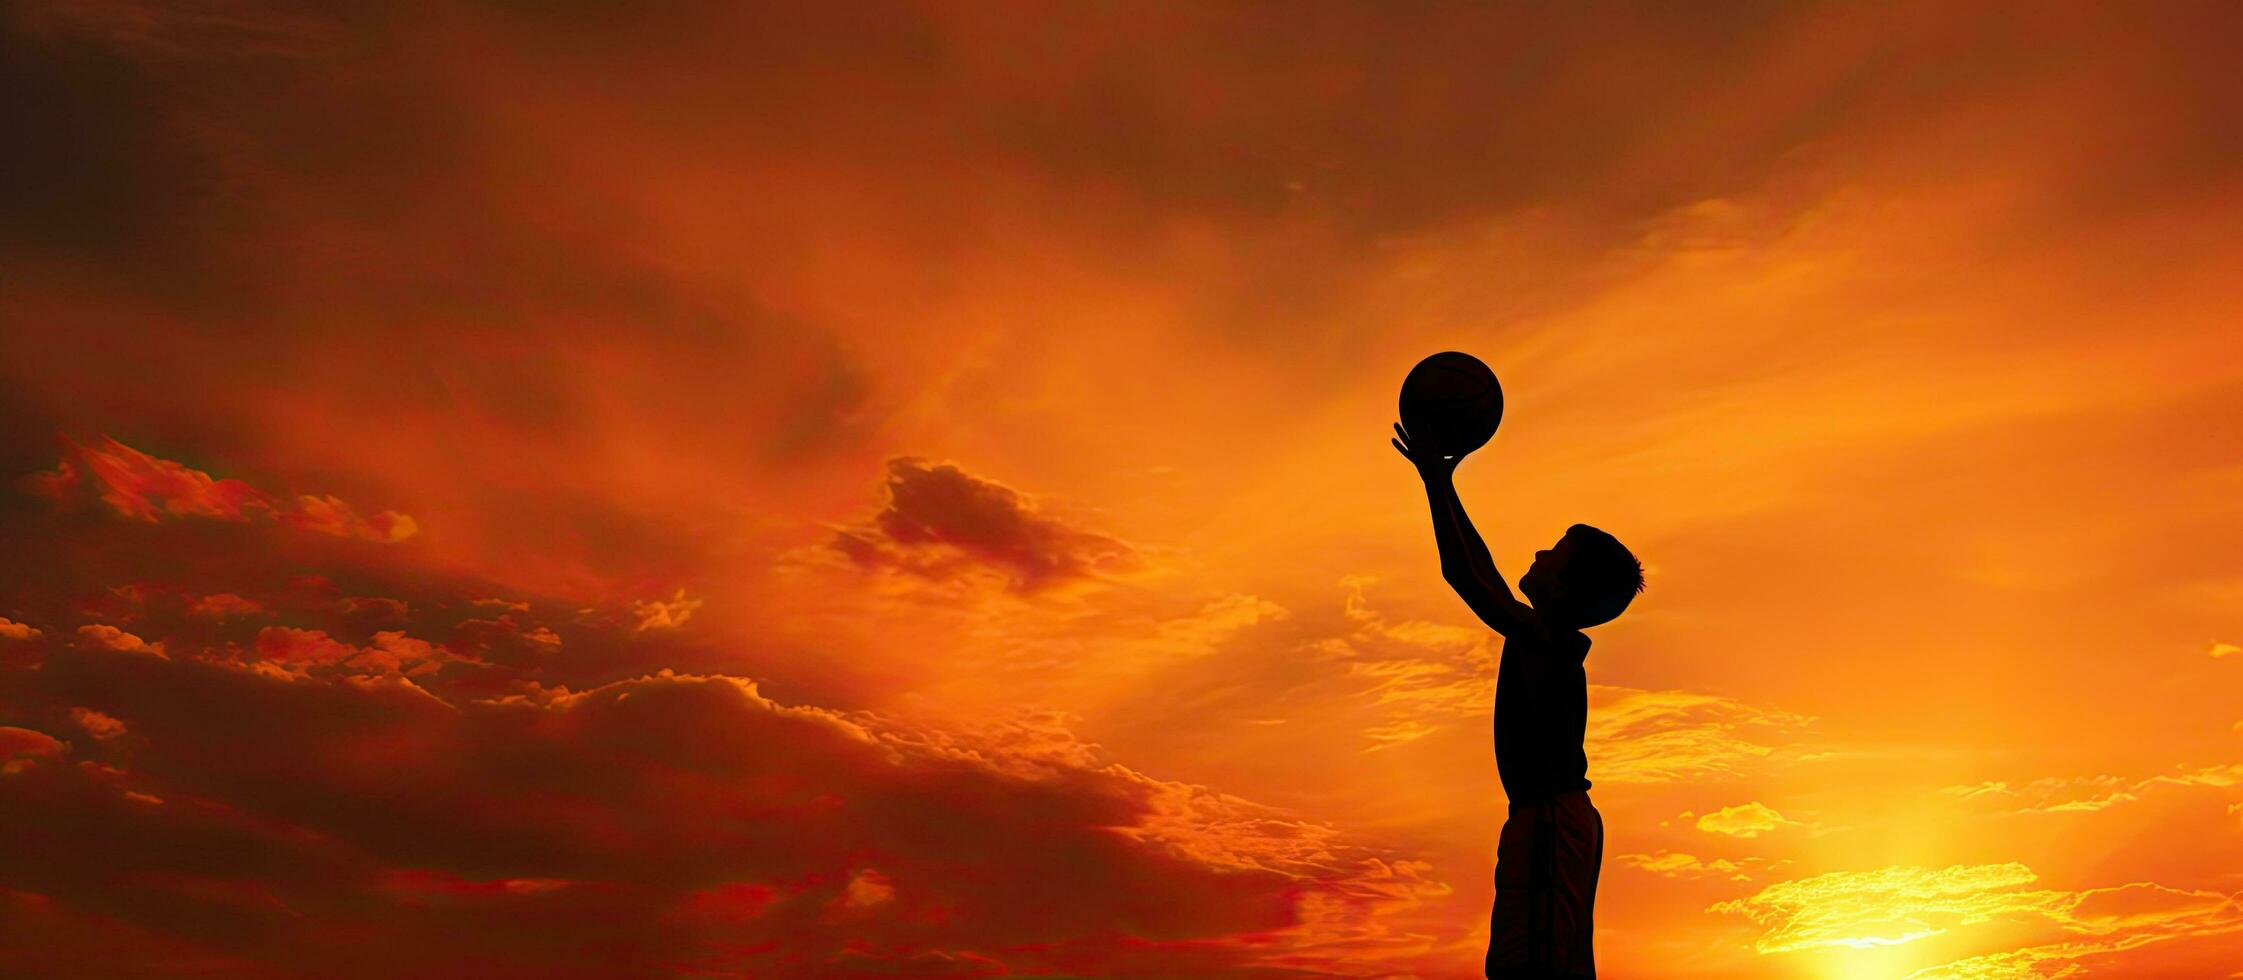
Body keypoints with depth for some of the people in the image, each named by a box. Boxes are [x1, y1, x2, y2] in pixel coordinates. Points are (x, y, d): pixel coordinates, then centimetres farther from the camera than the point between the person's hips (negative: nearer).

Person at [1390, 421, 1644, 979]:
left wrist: (1436, 482, -6)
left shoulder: (1542, 639, -10)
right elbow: (1479, 571, 23)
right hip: (1553, 819, 10)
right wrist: (1444, 488, 26)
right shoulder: (1551, 641, 17)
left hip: (1550, 819, -10)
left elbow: (1464, 575, -14)